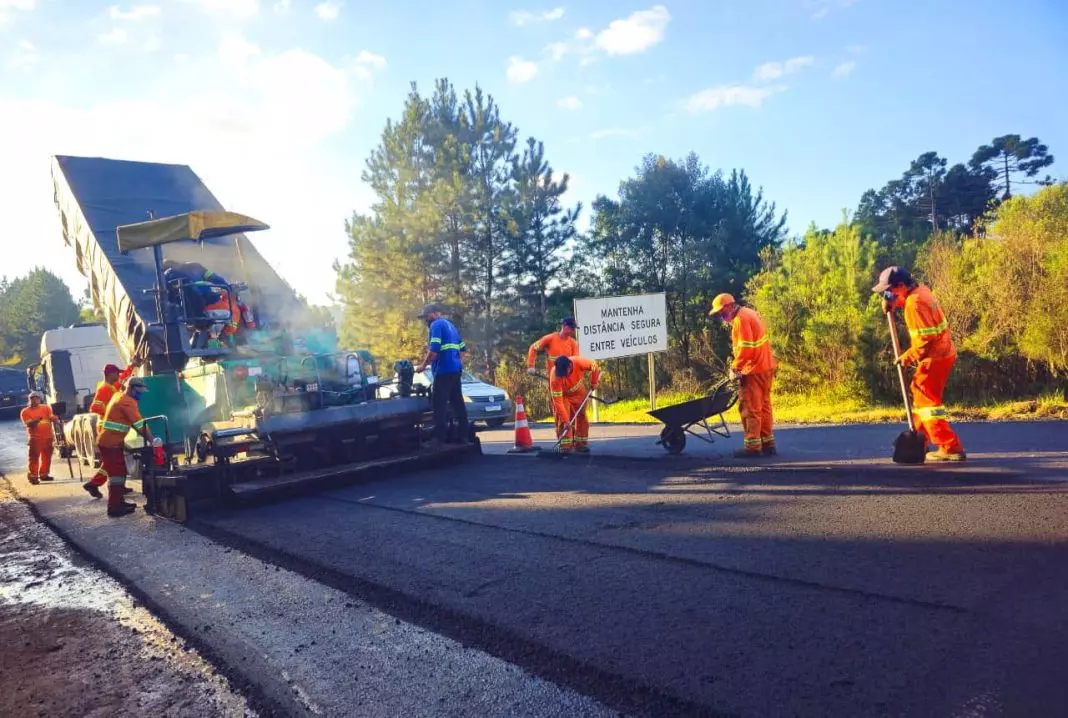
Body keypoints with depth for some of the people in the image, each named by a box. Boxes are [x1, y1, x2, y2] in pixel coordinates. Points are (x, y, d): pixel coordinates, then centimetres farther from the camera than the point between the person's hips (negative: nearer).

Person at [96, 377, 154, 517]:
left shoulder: (118, 397, 15)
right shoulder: (128, 402, -16)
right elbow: (140, 424, -20)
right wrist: (152, 441, -17)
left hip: (107, 441, 10)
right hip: (111, 443, -10)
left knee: (119, 472, 16)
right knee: (117, 474, -7)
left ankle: (118, 502, 24)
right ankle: (114, 507, -4)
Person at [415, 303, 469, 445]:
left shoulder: (436, 325, -6)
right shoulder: (450, 325, 21)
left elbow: (434, 350, -16)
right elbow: (462, 348, 23)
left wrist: (423, 365, -6)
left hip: (444, 371, -9)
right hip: (455, 370, 9)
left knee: (439, 405, -8)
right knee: (458, 403, 10)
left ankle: (439, 439, -11)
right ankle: (463, 436, 12)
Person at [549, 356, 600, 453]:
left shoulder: (579, 362, -37)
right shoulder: (554, 378, -40)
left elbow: (595, 367, -15)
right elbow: (558, 401, -36)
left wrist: (594, 382, -8)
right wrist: (565, 420, -37)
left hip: (579, 392, 3)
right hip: (562, 395, -3)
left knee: (582, 417, 3)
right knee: (562, 420, -16)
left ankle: (580, 444, 13)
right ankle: (565, 445, -8)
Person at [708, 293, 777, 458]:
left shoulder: (741, 319, -16)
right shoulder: (749, 313, 16)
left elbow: (745, 349, -23)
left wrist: (735, 367, -12)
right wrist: (739, 366, 13)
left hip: (753, 370, -10)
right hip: (766, 367, 10)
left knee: (750, 409, -4)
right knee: (763, 407, 14)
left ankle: (753, 447, -1)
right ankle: (768, 443, 19)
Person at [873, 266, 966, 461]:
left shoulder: (914, 304, -22)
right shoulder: (919, 290, 6)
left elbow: (925, 339, -24)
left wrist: (908, 357, -15)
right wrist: (890, 302, 4)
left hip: (935, 357, -10)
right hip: (941, 352, 10)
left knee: (926, 401, -6)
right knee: (920, 396, 19)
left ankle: (952, 449, -6)